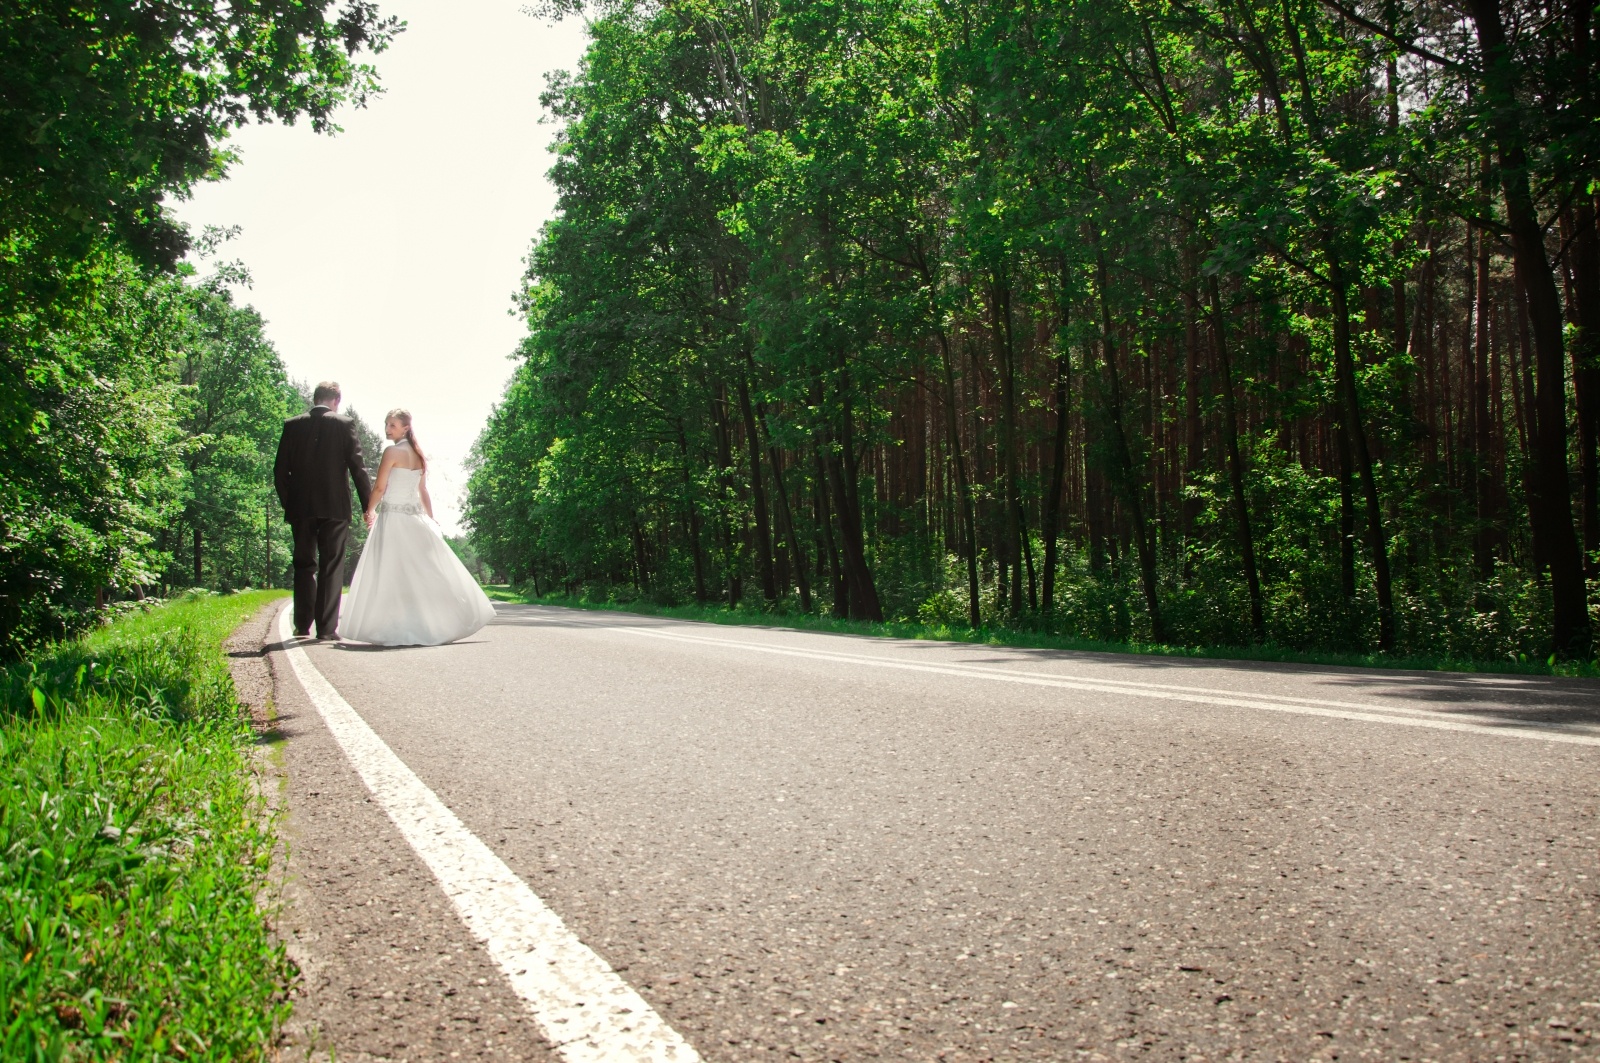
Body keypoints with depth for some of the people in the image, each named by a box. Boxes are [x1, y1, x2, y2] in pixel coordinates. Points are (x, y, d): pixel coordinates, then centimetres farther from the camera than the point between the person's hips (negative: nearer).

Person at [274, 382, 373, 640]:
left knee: (304, 565, 13)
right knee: (331, 568, 2)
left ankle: (302, 625, 11)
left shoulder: (292, 426, 4)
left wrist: (288, 503, 14)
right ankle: (327, 628, 0)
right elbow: (358, 467, -5)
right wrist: (368, 506, 0)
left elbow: (280, 471, 4)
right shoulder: (344, 425, -3)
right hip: (335, 507, -2)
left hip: (301, 507, 2)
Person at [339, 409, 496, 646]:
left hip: (392, 517, -7)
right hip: (415, 518, 7)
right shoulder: (418, 455, 12)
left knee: (390, 575, -4)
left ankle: (396, 629, -6)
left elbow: (379, 488, -10)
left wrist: (369, 511, 6)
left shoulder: (392, 452, -10)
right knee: (426, 572, 9)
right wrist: (430, 520, 17)